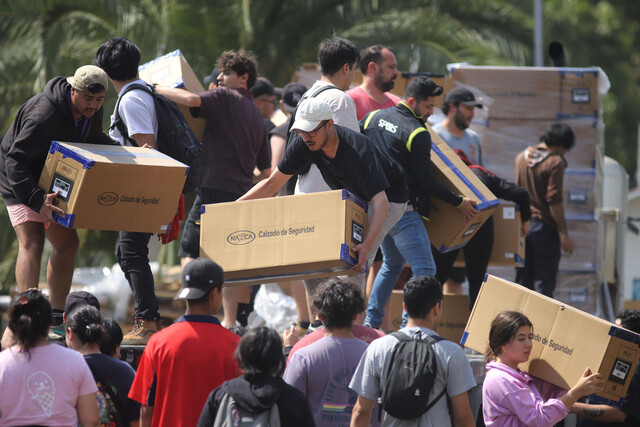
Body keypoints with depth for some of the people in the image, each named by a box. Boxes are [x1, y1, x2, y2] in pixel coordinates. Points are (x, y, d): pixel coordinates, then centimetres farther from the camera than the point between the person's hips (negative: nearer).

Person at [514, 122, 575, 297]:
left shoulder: (521, 157, 10)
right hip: (544, 227, -6)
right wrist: (564, 234, -12)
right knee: (544, 283, -4)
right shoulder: (555, 162, -12)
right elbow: (554, 200, -16)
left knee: (523, 278, 11)